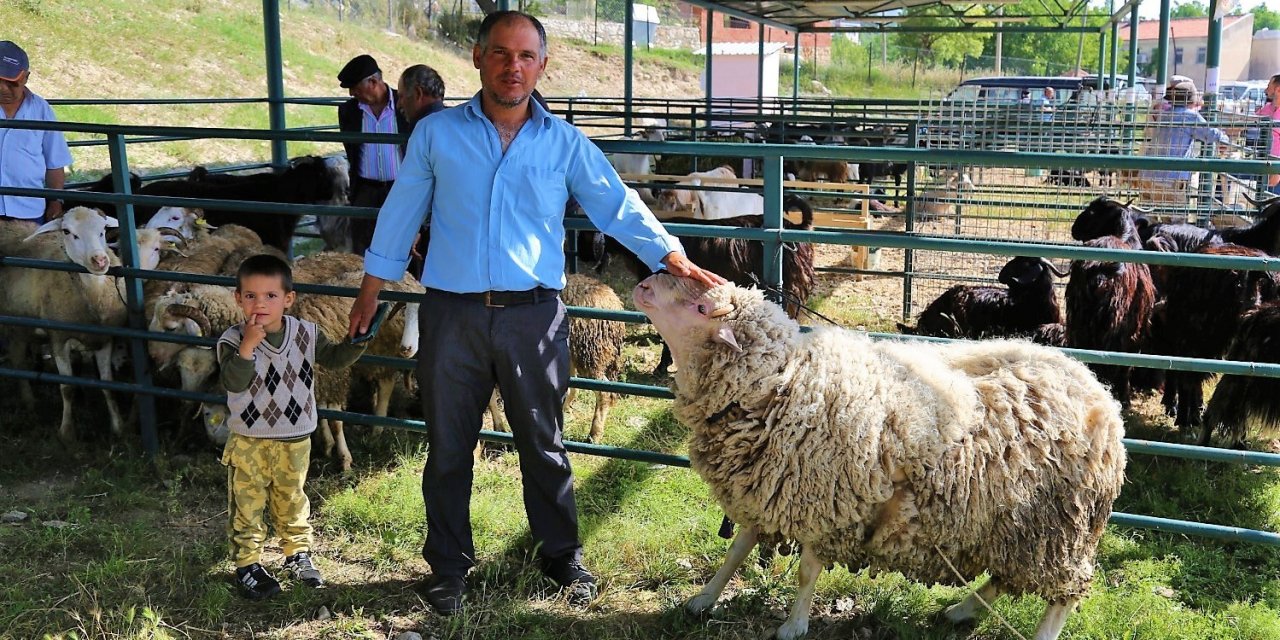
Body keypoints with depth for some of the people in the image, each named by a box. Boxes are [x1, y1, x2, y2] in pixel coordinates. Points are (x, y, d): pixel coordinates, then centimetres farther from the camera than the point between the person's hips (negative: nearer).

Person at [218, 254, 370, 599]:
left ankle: (298, 554, 33)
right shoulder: (233, 341, -13)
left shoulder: (306, 334, -3)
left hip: (295, 441, 3)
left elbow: (333, 358, 5)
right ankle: (247, 563, 18)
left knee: (292, 501, 18)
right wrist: (247, 347, -36)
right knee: (247, 506, 5)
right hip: (248, 443, -3)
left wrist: (357, 341, -11)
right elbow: (233, 383, -25)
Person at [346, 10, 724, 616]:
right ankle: (449, 563, 28)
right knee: (448, 447, 11)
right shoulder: (436, 134, 2)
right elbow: (401, 212, 10)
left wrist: (671, 255, -15)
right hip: (452, 315, 0)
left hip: (533, 317, 0)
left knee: (543, 444, 12)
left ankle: (561, 556, 29)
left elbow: (618, 206, -1)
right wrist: (372, 287, 13)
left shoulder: (565, 143, 1)